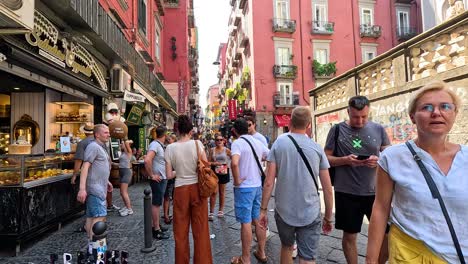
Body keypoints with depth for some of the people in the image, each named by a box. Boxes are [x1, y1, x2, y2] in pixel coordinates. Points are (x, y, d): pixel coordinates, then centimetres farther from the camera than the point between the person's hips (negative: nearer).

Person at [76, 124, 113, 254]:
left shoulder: (101, 147, 18)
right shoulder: (93, 146, -12)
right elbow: (85, 167, -20)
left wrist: (106, 181, 26)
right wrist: (82, 188, -25)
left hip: (100, 187, 10)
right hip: (95, 187, -10)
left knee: (91, 216, 12)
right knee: (99, 216, -12)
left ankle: (90, 244, 20)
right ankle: (93, 246, -7)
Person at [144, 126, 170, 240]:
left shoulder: (160, 145, 11)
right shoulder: (155, 144, -18)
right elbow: (147, 160, -33)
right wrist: (152, 175, -22)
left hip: (163, 179, 9)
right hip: (158, 180, -9)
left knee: (158, 203, 17)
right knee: (156, 204, 0)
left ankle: (157, 225, 30)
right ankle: (156, 230, 10)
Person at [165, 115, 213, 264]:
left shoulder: (170, 148, -6)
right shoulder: (197, 143, -8)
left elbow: (169, 175, -4)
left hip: (181, 189, 0)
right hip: (197, 187, 0)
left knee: (181, 230, 16)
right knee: (200, 229, 13)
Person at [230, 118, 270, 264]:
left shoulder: (237, 143, -14)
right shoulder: (258, 142, 5)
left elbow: (234, 163, -32)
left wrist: (237, 180, -18)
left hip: (244, 188, -6)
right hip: (258, 185, 6)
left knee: (246, 222, 4)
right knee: (259, 220, 17)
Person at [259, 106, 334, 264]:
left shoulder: (279, 143, -5)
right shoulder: (317, 148, -1)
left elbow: (269, 182, -10)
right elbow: (327, 189, 0)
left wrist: (263, 209, -1)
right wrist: (328, 217, 12)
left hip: (283, 211, 1)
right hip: (310, 214, 0)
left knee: (286, 247, 25)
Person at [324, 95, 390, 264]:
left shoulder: (378, 129, 3)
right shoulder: (337, 130, -3)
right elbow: (326, 158, -1)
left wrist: (378, 160, -15)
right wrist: (345, 160, -19)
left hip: (375, 192, 2)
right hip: (347, 193, -2)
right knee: (349, 236, 12)